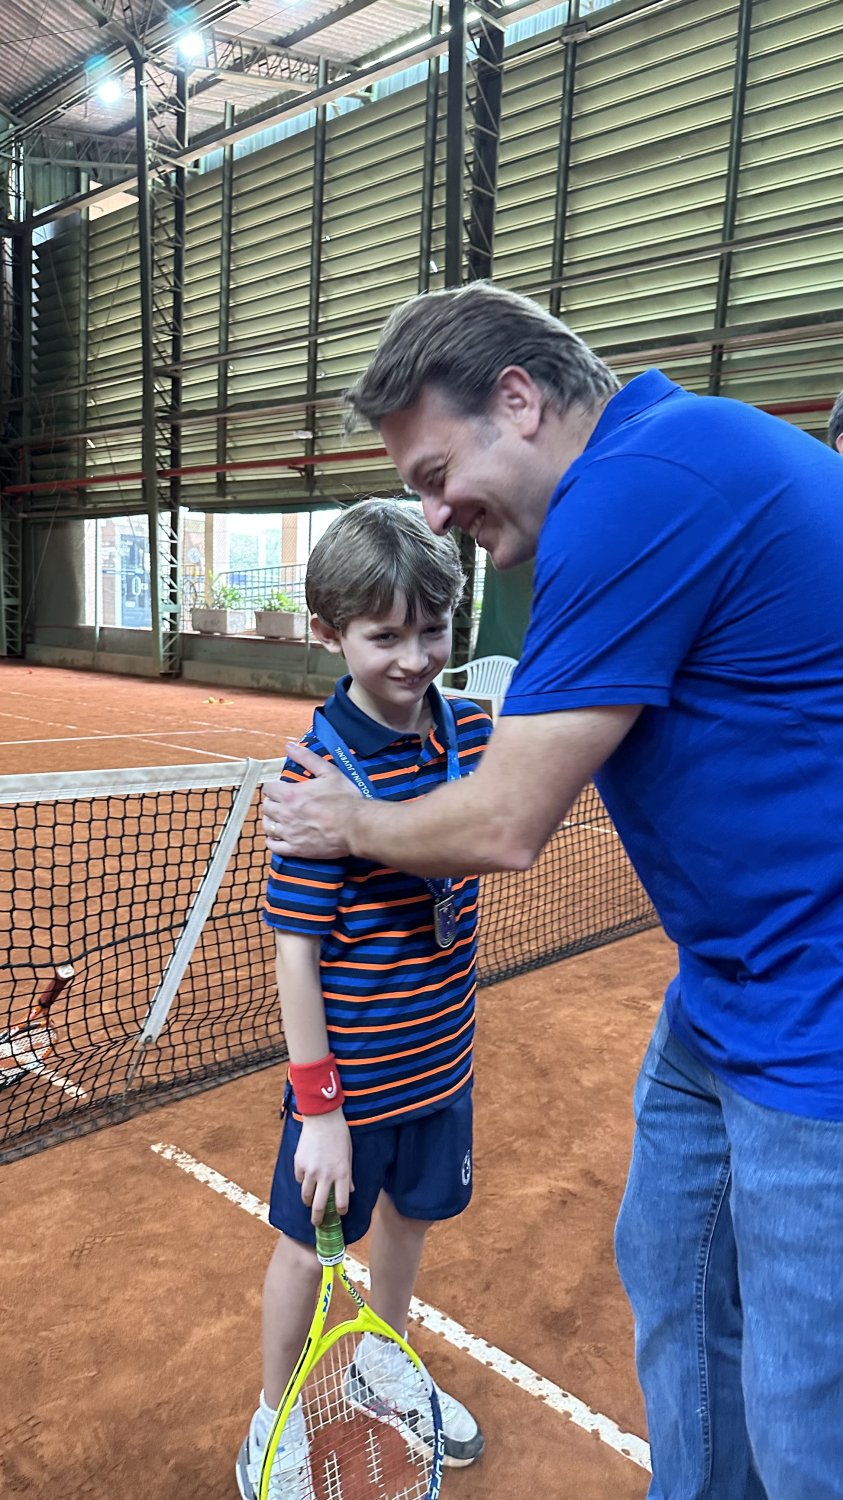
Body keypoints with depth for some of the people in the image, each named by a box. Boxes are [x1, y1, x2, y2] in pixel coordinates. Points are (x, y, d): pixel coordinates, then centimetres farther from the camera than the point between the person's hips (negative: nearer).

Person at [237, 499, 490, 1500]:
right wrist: (319, 1107, -18)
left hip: (441, 1058, 6)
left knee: (409, 1217, 26)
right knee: (310, 1244, 17)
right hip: (351, 1078, -5)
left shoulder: (469, 730, -7)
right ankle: (275, 1419, 44)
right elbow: (296, 953, -20)